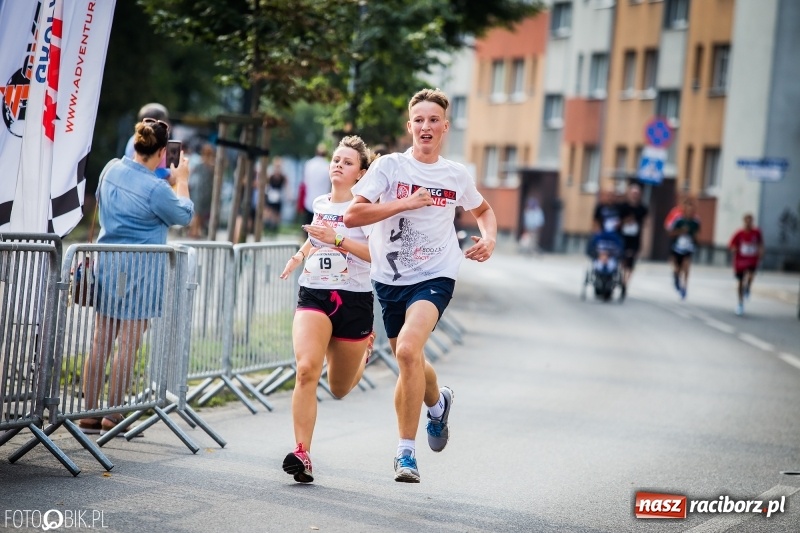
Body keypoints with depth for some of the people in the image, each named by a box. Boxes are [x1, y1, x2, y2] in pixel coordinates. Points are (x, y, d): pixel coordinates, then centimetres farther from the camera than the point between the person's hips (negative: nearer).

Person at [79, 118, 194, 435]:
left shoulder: (113, 171, 4)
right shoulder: (156, 189, -18)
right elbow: (184, 215, -1)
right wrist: (181, 180, 11)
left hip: (106, 265, 7)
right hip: (138, 269, -7)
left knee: (101, 341, 10)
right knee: (128, 345, 0)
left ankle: (90, 414, 12)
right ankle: (113, 417, 2)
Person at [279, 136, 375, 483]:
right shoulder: (319, 204, 11)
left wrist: (336, 239, -26)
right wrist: (302, 254, 18)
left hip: (354, 300, -3)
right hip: (313, 296, 3)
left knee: (340, 388, 13)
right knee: (306, 369, -23)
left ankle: (363, 351, 49)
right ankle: (302, 454, -23)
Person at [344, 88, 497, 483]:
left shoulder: (457, 176, 4)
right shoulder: (389, 166, -3)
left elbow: (483, 210, 25)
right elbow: (352, 215, -13)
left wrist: (489, 238, 4)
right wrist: (406, 203, -18)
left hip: (434, 277, -2)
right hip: (389, 278, 2)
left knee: (408, 349, -25)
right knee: (409, 363, 14)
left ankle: (406, 451, -17)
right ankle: (437, 401, 50)